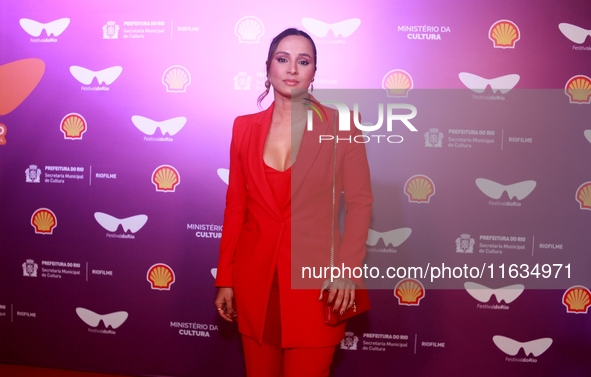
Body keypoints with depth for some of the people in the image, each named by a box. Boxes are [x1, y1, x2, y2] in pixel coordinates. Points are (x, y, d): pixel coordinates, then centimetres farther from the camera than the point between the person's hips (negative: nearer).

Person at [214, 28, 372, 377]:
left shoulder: (342, 125, -4)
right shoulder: (245, 126, 4)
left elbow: (360, 201, -3)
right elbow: (236, 205, 6)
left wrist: (347, 268, -14)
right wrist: (225, 278, 6)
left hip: (315, 276, -3)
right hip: (256, 276, 3)